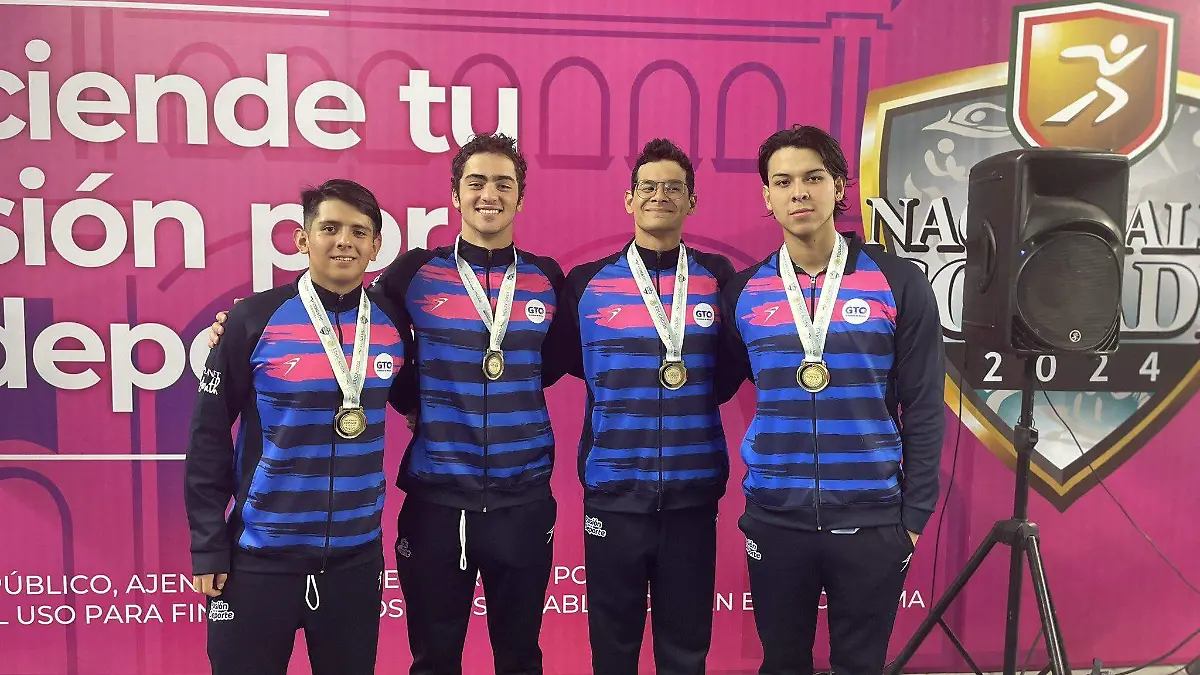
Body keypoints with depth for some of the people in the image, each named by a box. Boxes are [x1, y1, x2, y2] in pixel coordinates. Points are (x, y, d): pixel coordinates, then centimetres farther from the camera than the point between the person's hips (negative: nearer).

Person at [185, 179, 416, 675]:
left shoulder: (393, 325, 0)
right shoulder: (255, 318, -9)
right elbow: (209, 435, -5)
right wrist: (208, 546, -6)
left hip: (358, 557, 3)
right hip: (259, 558, -2)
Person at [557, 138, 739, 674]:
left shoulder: (718, 278, 3)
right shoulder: (586, 282, 1)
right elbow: (568, 360, 12)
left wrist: (697, 400, 2)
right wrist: (622, 396, 2)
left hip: (694, 492, 1)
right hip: (613, 491, 0)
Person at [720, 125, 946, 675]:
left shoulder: (898, 283, -4)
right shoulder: (744, 292, 1)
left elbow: (923, 409, -1)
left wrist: (915, 514, -2)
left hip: (871, 521, -1)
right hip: (775, 519, 1)